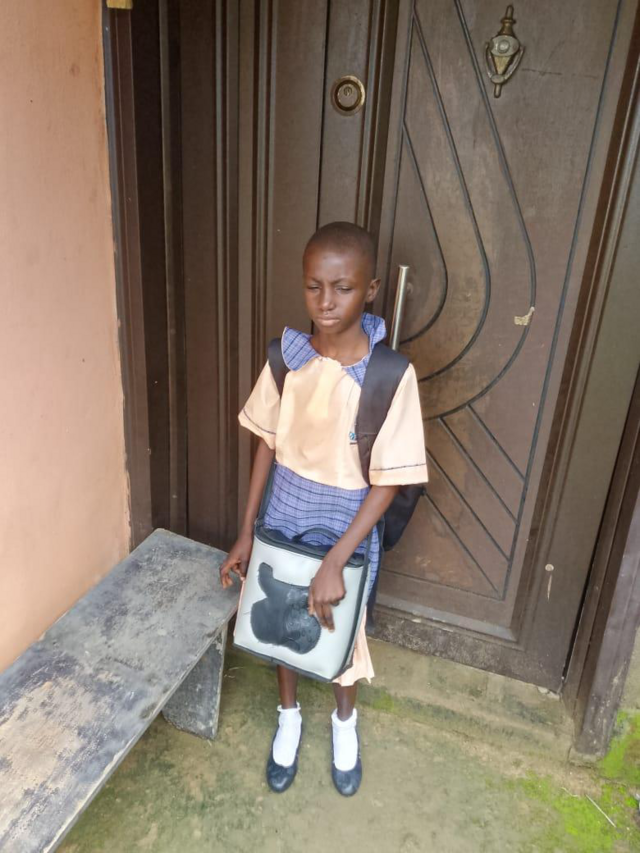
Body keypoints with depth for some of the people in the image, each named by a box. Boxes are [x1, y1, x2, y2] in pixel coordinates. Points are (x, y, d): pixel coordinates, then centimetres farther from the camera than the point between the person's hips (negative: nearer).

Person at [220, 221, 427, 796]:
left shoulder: (391, 374, -22)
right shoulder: (287, 356, -11)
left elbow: (390, 480, -19)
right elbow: (267, 442, -1)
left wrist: (334, 563, -21)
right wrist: (247, 530, 1)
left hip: (347, 529, -2)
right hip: (283, 518, 3)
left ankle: (345, 722, 52)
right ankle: (289, 717, 51)